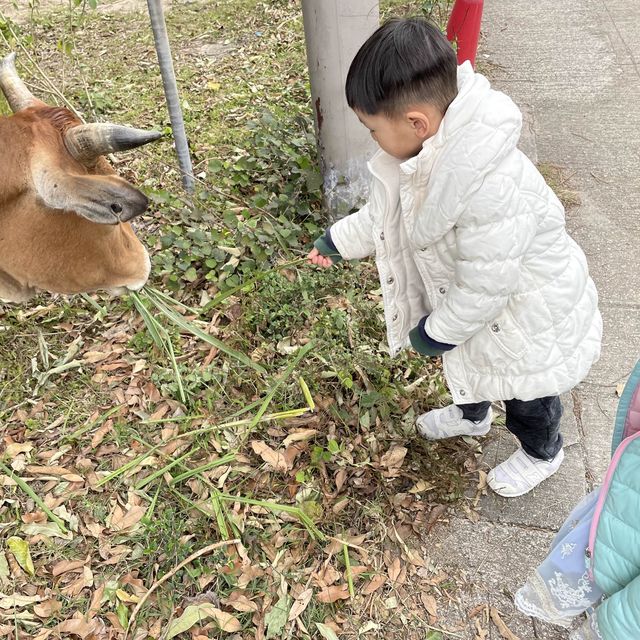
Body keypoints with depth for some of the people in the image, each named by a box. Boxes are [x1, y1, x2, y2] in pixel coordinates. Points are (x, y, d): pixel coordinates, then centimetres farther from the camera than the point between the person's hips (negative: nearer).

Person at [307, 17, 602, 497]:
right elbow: (385, 212, 4)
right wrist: (339, 241, 13)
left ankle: (541, 453, 51)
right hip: (465, 297, 8)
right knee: (468, 362, 32)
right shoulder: (427, 151, -14)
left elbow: (486, 285, -35)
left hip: (526, 315, -8)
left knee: (525, 392, 19)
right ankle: (472, 415, 63)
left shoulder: (492, 188, -44)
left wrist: (437, 331, -21)